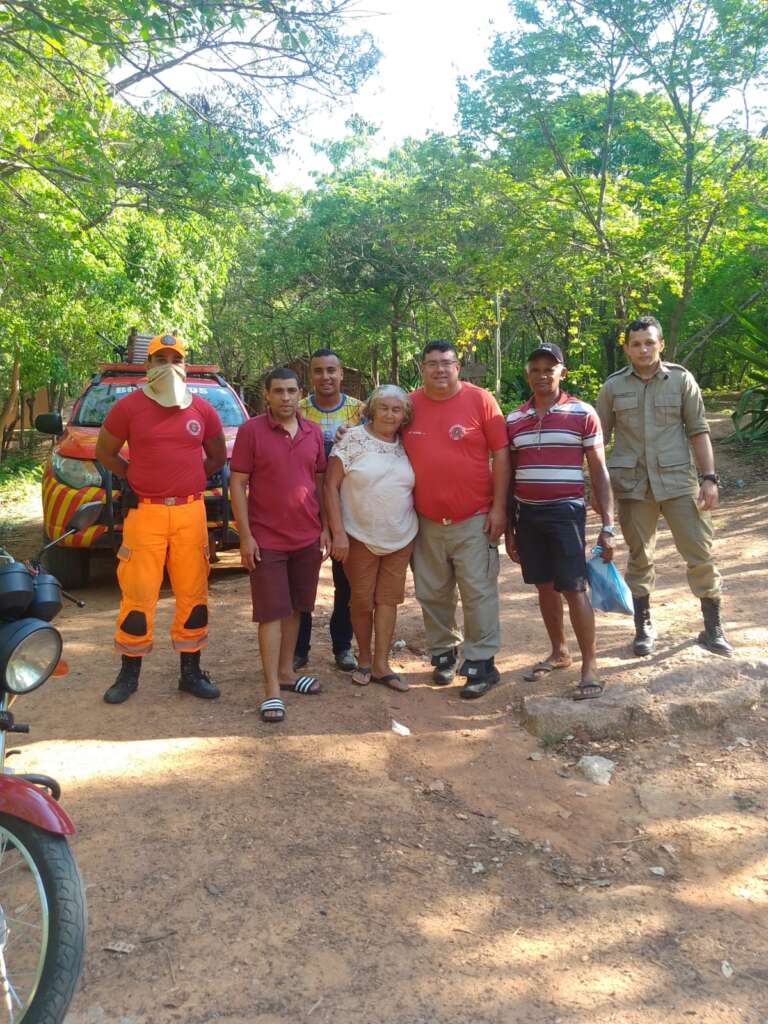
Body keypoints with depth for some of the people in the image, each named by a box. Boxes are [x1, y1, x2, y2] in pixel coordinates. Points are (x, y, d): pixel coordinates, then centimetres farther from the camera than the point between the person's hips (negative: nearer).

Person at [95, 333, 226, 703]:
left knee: (193, 593, 6)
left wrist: (190, 480, 9)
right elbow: (105, 452, 10)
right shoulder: (129, 406, 1)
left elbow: (218, 456, 18)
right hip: (144, 512, -2)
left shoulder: (202, 409, 7)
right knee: (137, 594, 0)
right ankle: (129, 674, 15)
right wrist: (136, 479, 3)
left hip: (191, 512, 2)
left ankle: (191, 672, 18)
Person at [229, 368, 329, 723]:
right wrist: (245, 536, -12)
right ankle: (272, 689, 5)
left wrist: (325, 527, 8)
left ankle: (286, 672, 28)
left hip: (307, 538, 5)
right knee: (271, 613, -1)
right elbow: (237, 484, -7)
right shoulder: (251, 430, -7)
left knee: (294, 609, 14)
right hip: (267, 540, -4)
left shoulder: (314, 433, 6)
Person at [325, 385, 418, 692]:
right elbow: (331, 486, -9)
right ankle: (364, 659, 27)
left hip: (400, 539, 3)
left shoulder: (406, 445, 4)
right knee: (362, 601, 8)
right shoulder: (353, 439, -8)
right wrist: (338, 533, -14)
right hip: (359, 537, -3)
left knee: (388, 599, 8)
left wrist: (416, 529, 6)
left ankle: (381, 665, 18)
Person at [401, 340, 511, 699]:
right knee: (432, 594, 12)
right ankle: (443, 653, 28)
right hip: (426, 521, 3)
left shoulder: (480, 400, -5)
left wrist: (499, 507, -7)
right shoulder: (410, 405, 3)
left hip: (474, 520, -3)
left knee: (478, 592, 2)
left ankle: (481, 662, 12)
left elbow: (501, 454, -4)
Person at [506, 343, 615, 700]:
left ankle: (590, 666, 7)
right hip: (527, 514, 4)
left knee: (574, 589, -4)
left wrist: (608, 525, -6)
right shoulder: (514, 419, 8)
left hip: (565, 512, -4)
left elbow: (599, 472, -2)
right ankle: (559, 652, 29)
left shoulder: (582, 413, -3)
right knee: (545, 587, 13)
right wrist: (508, 527, 12)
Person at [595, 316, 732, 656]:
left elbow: (699, 432, 3)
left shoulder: (681, 379, 2)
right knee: (639, 557, 9)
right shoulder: (613, 386, 3)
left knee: (700, 554, 1)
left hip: (678, 481, 0)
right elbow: (598, 439, 8)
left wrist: (709, 478, -4)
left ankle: (713, 629, 15)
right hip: (633, 484, 1)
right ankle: (644, 627, 23)